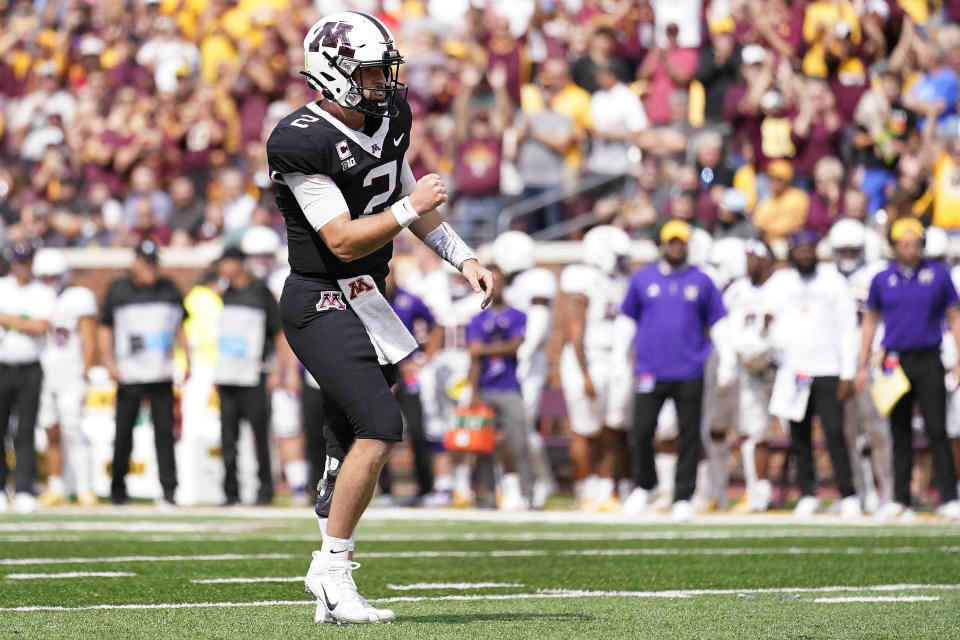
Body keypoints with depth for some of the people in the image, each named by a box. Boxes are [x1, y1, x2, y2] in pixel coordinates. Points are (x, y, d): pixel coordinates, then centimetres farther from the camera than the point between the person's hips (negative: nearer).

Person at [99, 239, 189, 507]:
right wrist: (109, 362, -5)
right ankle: (118, 488, 14)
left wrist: (187, 360, 7)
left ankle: (168, 489, -3)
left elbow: (180, 328, 17)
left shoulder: (169, 289, 10)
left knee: (165, 432, -3)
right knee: (123, 432, 1)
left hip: (161, 374, 2)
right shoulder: (119, 289, 4)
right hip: (129, 374, -2)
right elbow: (105, 329, 6)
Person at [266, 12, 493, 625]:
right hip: (322, 303, -8)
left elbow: (412, 200, 20)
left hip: (366, 299, 8)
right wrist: (409, 208, -18)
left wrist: (466, 259, 13)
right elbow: (344, 240, -21)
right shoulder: (303, 143, -19)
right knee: (380, 425, -20)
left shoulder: (387, 117, 7)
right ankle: (333, 570, -11)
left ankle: (331, 591, 23)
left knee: (352, 447, 12)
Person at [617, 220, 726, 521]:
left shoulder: (701, 282, 6)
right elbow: (626, 319, 14)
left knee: (688, 436, 1)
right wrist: (618, 358, 10)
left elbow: (718, 324, 12)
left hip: (689, 374, 0)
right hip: (650, 370, 0)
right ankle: (645, 485, 16)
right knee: (642, 431, -6)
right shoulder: (643, 279, 7)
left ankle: (683, 497, 10)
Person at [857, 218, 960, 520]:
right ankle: (900, 499, 14)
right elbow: (870, 322, 13)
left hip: (928, 362, -2)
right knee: (900, 434, 7)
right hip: (895, 360, 2)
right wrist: (863, 365, 8)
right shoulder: (882, 280, 6)